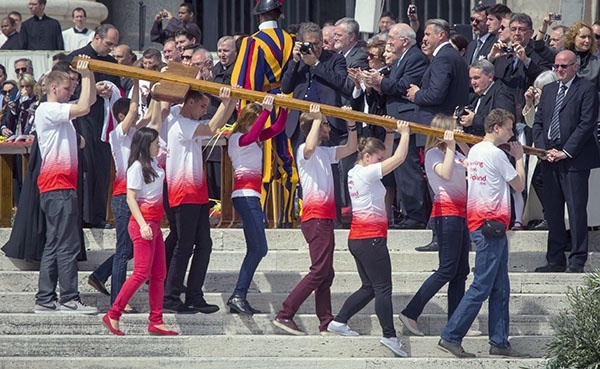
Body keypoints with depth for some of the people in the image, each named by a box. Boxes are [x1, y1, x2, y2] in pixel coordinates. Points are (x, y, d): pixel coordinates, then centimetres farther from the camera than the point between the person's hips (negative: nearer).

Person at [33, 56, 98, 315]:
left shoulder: (59, 112, 21)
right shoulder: (47, 110, -8)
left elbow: (90, 101, 26)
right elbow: (83, 107, -19)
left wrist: (89, 75, 13)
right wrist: (85, 76, -10)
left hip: (62, 184, 10)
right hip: (57, 185, -10)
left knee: (54, 244, 9)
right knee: (67, 245, -11)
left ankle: (45, 300, 8)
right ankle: (69, 300, -11)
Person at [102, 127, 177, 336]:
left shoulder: (153, 164, 15)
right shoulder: (137, 167, -11)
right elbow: (131, 198, -16)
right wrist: (143, 224, -22)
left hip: (154, 224, 9)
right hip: (143, 222, -9)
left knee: (159, 274, 6)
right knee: (142, 273, -12)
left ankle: (156, 322, 7)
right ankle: (113, 315, -9)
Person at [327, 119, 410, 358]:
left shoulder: (355, 173, 13)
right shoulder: (367, 173, -13)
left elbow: (389, 158, 25)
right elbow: (398, 158, -16)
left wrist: (390, 134, 18)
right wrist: (404, 134, -3)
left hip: (358, 238, 10)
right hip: (371, 238, -10)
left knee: (369, 288, 17)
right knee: (383, 288, -8)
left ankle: (339, 322, 17)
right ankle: (389, 335, -11)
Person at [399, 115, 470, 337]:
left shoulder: (455, 155, 19)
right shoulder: (433, 154, -6)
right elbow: (446, 174, -24)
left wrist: (463, 146, 12)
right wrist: (450, 147, -22)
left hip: (460, 214, 9)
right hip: (446, 213, -9)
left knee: (461, 271, 7)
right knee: (447, 270, -12)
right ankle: (410, 314, -10)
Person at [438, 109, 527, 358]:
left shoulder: (475, 151, 13)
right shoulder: (495, 154, -14)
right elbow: (519, 185, -6)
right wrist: (519, 158, 9)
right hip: (491, 224, -10)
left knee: (500, 289, 12)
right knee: (481, 286, -8)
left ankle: (500, 342, 14)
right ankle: (451, 337, -9)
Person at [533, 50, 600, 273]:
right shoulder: (548, 90, 18)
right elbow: (538, 122, 16)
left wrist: (566, 152, -13)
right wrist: (544, 150, 0)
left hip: (574, 160, -6)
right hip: (550, 160, 6)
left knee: (576, 209, -5)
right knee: (552, 211, 7)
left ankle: (577, 261, -1)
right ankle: (555, 260, 12)